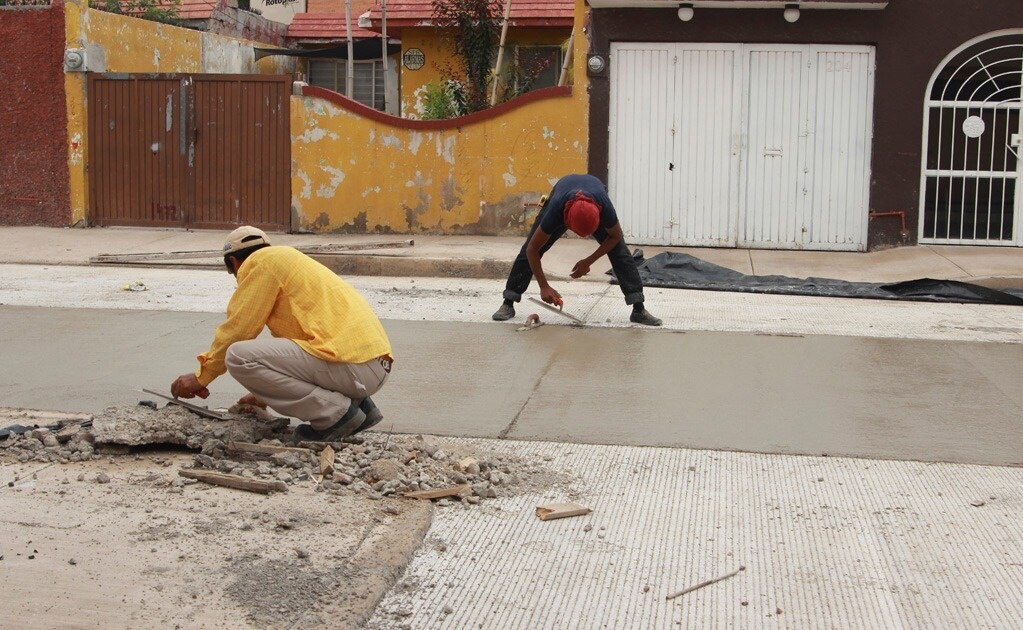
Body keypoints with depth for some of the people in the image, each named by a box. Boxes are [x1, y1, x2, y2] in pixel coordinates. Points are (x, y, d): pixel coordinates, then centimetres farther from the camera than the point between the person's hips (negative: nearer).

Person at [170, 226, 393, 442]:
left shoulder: (262, 262, 2)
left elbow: (237, 329, -1)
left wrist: (201, 377, 12)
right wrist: (265, 395, 47)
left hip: (351, 365, -10)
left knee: (238, 357, -11)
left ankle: (335, 412, -8)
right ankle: (358, 403, 13)